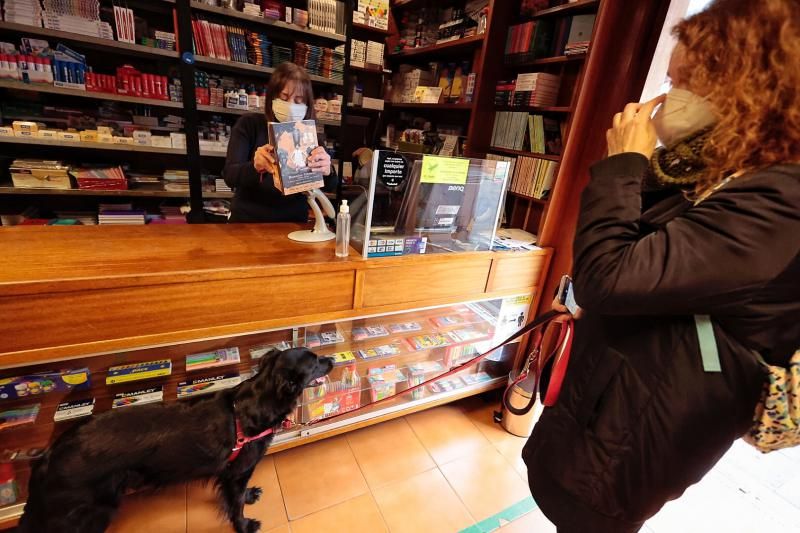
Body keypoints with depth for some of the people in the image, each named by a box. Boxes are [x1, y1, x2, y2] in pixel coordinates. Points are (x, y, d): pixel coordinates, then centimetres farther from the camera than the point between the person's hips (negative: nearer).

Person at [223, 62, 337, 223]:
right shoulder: (249, 124, -2)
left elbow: (331, 186, -9)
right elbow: (229, 175, -12)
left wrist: (326, 172, -31)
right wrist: (254, 167, -32)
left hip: (293, 224, 1)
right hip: (248, 221, 0)